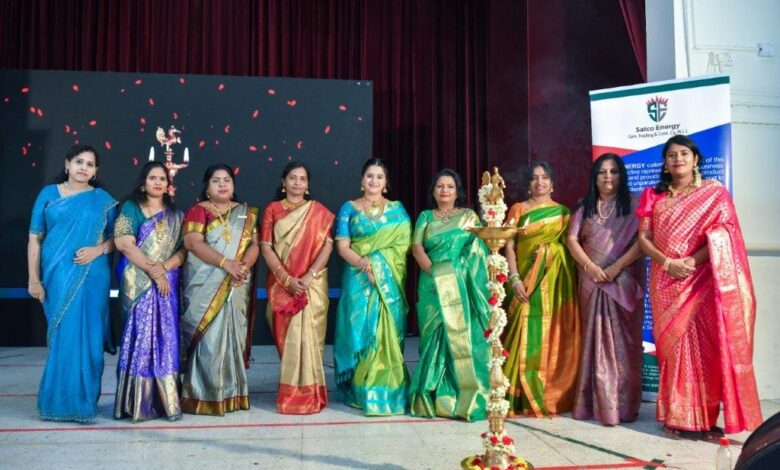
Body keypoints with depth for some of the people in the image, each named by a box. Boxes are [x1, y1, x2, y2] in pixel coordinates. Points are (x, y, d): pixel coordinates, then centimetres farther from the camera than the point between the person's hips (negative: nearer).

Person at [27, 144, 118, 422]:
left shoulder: (103, 200, 6)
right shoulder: (48, 194, 6)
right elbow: (34, 238, 4)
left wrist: (97, 250, -12)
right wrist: (33, 279, -2)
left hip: (91, 277, 0)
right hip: (57, 277, 0)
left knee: (86, 338, 0)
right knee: (62, 337, 3)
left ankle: (84, 402, 12)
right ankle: (60, 402, 16)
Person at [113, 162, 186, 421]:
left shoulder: (175, 215, 14)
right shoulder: (130, 208, 5)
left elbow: (184, 249, 6)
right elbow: (124, 243, -9)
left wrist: (164, 267, -13)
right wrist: (153, 271, -14)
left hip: (167, 282, 3)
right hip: (138, 283, -3)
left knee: (165, 337, 0)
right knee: (140, 336, -6)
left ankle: (165, 400, 6)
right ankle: (138, 402, 1)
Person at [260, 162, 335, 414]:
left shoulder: (319, 211, 7)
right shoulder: (272, 210, 7)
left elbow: (327, 245, -2)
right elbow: (265, 247, -2)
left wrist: (309, 275, -15)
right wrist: (287, 279, -13)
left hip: (312, 284, 0)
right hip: (281, 284, 1)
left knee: (308, 336, -3)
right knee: (286, 337, 3)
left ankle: (308, 395, 5)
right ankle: (291, 393, 14)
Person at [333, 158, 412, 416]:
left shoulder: (397, 209, 10)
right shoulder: (349, 208, 7)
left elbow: (403, 244, 1)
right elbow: (342, 247, -1)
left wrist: (379, 263, -14)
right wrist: (364, 264, -17)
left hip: (390, 280, 1)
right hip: (359, 279, 0)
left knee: (387, 333, -1)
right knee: (360, 330, -2)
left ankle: (386, 390, 8)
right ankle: (361, 391, 9)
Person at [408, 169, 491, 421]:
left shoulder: (469, 216, 11)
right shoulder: (425, 217, 14)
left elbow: (479, 251, 4)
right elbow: (416, 248, 3)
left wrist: (459, 276, -10)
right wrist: (433, 271, -12)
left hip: (464, 287, -1)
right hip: (434, 286, 1)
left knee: (463, 336, -4)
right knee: (436, 336, 1)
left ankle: (466, 397, 3)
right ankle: (434, 396, 9)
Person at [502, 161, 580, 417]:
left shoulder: (563, 212, 12)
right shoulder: (518, 209, 7)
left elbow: (571, 246, 10)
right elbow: (509, 246, 0)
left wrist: (570, 280, -2)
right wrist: (515, 279, -12)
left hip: (556, 280, 2)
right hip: (527, 279, -1)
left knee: (554, 337, 1)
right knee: (527, 336, -5)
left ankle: (553, 396, 11)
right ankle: (524, 398, 3)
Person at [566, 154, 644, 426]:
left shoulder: (633, 204, 3)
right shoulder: (585, 207, 13)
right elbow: (572, 239, 5)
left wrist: (616, 267, -15)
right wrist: (591, 267, -9)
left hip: (624, 281, -3)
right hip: (592, 281, 3)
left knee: (622, 341, -2)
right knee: (594, 340, 4)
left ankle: (623, 405, 4)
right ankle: (593, 403, 10)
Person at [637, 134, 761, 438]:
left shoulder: (714, 192, 4)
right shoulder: (653, 196, 11)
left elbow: (722, 235, -6)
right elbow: (644, 238, 4)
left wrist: (692, 262, -18)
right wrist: (667, 263, -12)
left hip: (702, 281, -2)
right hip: (666, 283, 2)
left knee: (706, 345, -4)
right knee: (674, 345, 3)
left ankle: (706, 416, 3)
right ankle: (678, 416, 9)